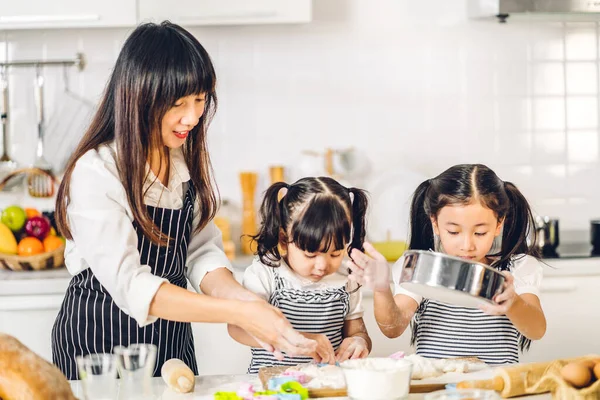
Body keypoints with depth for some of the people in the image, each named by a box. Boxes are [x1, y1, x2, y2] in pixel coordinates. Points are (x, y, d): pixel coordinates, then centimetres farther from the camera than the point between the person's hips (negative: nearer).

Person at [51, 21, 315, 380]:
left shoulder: (190, 158, -2)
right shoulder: (95, 174, -23)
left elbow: (202, 252, -2)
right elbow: (130, 286, -28)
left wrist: (241, 297, -23)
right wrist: (238, 313, -34)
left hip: (173, 341, 6)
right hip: (100, 345, -6)